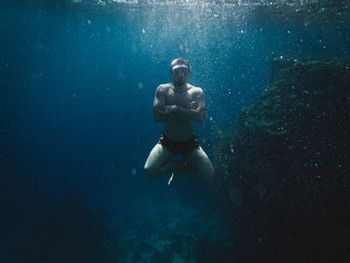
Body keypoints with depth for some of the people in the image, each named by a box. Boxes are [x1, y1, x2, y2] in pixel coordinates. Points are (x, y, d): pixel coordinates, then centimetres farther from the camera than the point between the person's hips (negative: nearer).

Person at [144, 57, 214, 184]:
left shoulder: (197, 92, -5)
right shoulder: (163, 89, -6)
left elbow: (200, 117, -21)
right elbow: (157, 116, -19)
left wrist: (175, 109, -24)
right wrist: (187, 112, -19)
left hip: (189, 142, 0)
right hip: (167, 141, 0)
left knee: (209, 175, -10)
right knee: (149, 171, -18)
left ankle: (178, 166, 15)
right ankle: (185, 164, 5)